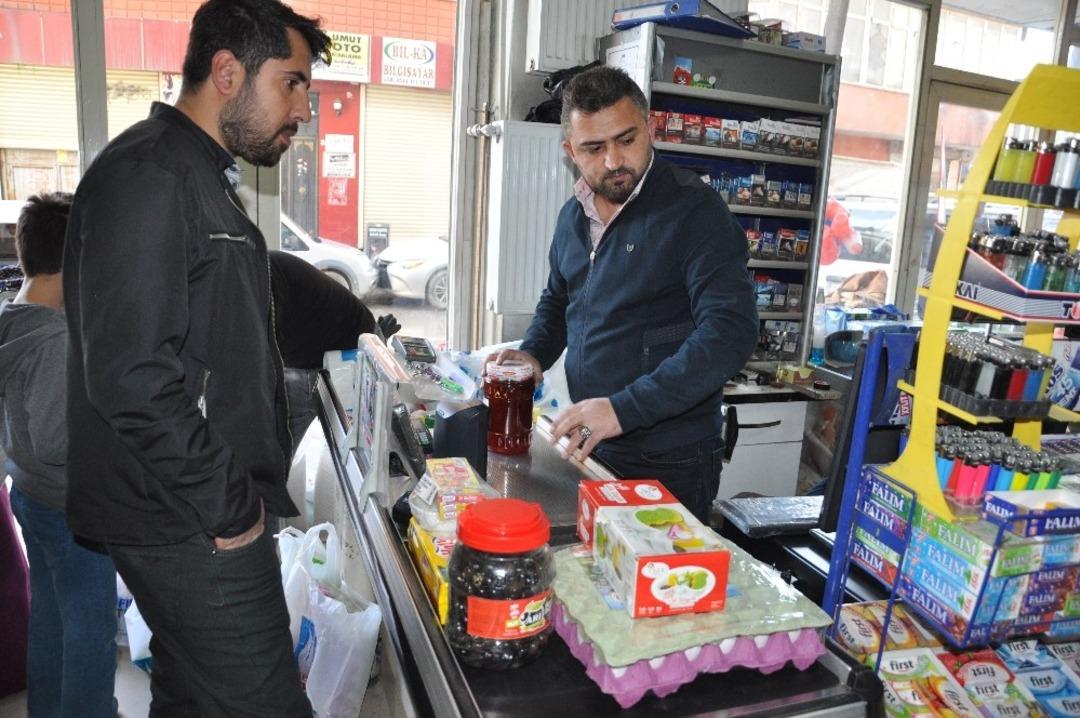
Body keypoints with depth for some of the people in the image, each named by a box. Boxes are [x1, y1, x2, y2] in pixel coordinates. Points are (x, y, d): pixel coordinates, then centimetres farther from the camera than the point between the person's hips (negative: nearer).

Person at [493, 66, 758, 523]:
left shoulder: (692, 209, -14)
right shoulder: (574, 214, 7)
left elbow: (730, 331, -24)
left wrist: (624, 408, -29)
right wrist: (533, 354, 3)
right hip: (589, 449, 7)